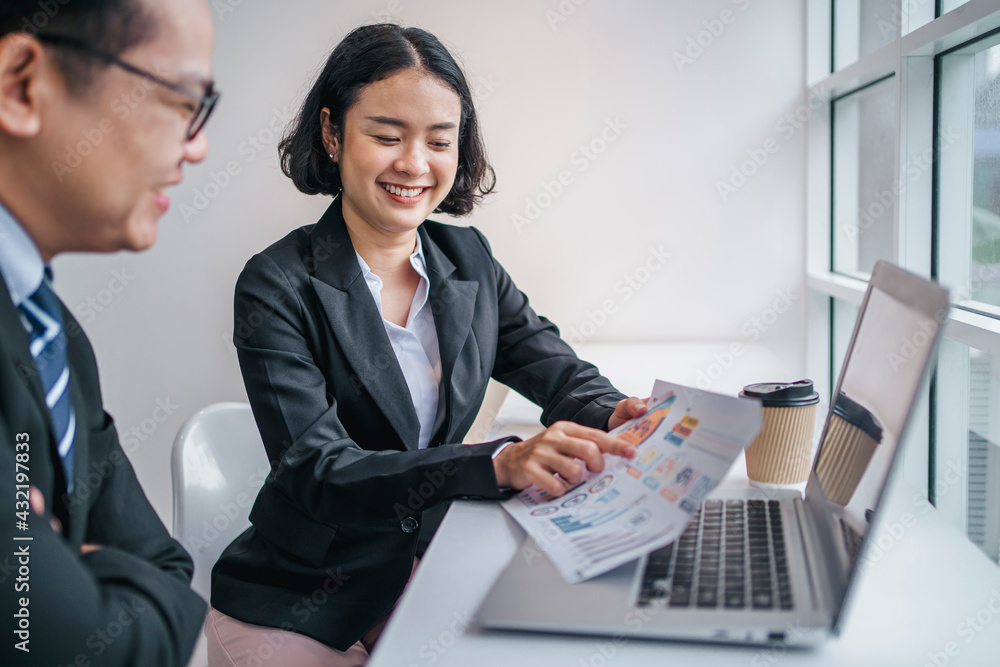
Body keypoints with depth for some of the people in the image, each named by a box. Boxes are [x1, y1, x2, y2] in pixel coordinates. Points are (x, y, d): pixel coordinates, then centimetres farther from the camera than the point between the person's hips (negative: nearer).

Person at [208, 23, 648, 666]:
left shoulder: (469, 258, 1)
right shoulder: (277, 286, -16)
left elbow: (552, 363, 0)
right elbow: (316, 473, -24)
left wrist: (614, 417, -25)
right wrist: (500, 464, -39)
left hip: (429, 577, 5)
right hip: (297, 613, -4)